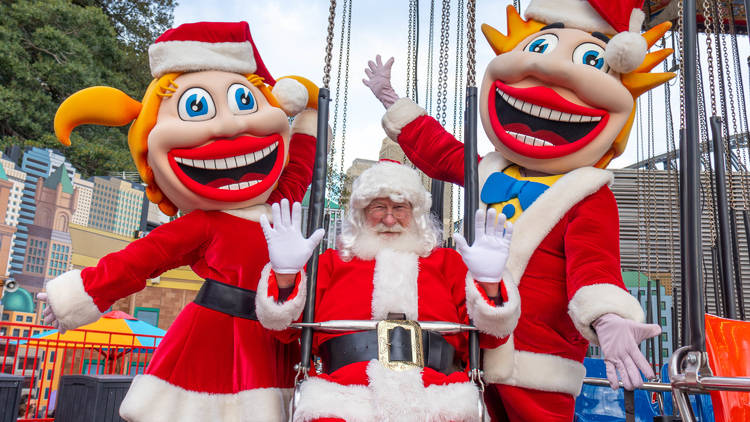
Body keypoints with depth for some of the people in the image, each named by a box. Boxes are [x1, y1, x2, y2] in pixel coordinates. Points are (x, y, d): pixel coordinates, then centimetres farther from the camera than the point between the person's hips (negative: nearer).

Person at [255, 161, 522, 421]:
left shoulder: (445, 262, 25)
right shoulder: (333, 262, 24)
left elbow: (487, 335, 14)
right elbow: (286, 325, 14)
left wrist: (488, 281, -3)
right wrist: (285, 273, -2)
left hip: (433, 394, 1)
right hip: (346, 389, -1)